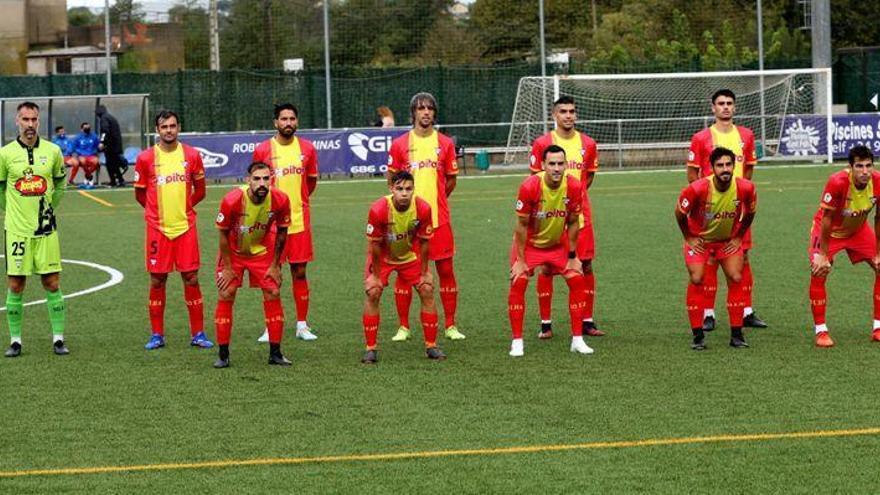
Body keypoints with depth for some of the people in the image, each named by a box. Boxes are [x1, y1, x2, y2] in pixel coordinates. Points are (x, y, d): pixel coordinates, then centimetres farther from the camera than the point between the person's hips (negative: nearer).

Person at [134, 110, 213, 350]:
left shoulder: (191, 155, 3)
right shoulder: (145, 158, 0)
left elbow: (200, 191, 13)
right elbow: (140, 194, 10)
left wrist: (182, 207, 10)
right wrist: (159, 210, 11)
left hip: (186, 226, 1)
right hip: (157, 228, -1)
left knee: (191, 278, 1)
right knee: (157, 280, 3)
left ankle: (198, 334, 7)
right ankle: (157, 335, 11)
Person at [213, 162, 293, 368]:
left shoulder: (280, 200, -23)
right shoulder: (232, 200, -30)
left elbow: (281, 232, -5)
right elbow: (223, 234, -16)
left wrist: (275, 265, -3)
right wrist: (227, 268, -12)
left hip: (263, 251, 2)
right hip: (233, 252, -2)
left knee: (273, 295, -3)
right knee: (225, 296, -7)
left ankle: (275, 353, 7)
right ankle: (223, 355, 1)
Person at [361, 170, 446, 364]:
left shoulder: (423, 208, -26)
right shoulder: (378, 209, -33)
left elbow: (424, 241, -12)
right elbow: (374, 244, -20)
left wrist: (424, 272, -6)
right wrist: (376, 275, -14)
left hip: (410, 255, 2)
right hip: (383, 256, -2)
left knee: (427, 290, -5)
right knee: (372, 293, -14)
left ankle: (431, 346, 7)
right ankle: (371, 349, -4)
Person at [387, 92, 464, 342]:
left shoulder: (445, 143, 6)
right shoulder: (399, 144, 3)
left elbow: (451, 180, 12)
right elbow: (392, 179, 10)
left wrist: (434, 199, 7)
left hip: (438, 217, 1)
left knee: (446, 270, 2)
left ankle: (450, 325, 10)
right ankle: (403, 326, 10)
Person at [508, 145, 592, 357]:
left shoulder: (574, 187, -20)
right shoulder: (529, 187, -28)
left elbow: (573, 222, -6)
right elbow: (522, 225, -18)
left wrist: (573, 256, -2)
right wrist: (520, 260, -16)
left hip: (559, 243, 3)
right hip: (530, 243, -3)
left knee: (577, 280, -6)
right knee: (518, 283, -16)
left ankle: (577, 340, 5)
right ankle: (517, 341, -5)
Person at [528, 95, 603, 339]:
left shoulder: (588, 144, 6)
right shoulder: (541, 143, -3)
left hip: (580, 214, 3)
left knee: (586, 266, 3)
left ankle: (587, 321, 11)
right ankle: (545, 323, 7)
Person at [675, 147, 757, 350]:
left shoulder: (746, 188, -22)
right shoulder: (697, 189, -30)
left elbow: (750, 213, 1)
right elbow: (680, 213, -11)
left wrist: (738, 237, 1)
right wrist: (689, 238, -7)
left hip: (728, 240, 2)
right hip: (699, 239, -2)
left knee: (736, 279, -7)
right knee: (697, 280, -13)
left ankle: (737, 334, 2)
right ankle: (698, 335, -4)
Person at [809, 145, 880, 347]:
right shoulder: (837, 182, -36)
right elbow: (826, 219, -26)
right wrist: (823, 255, -22)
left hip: (858, 230, 4)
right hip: (829, 230, -4)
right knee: (819, 272, -19)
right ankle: (820, 331, -6)